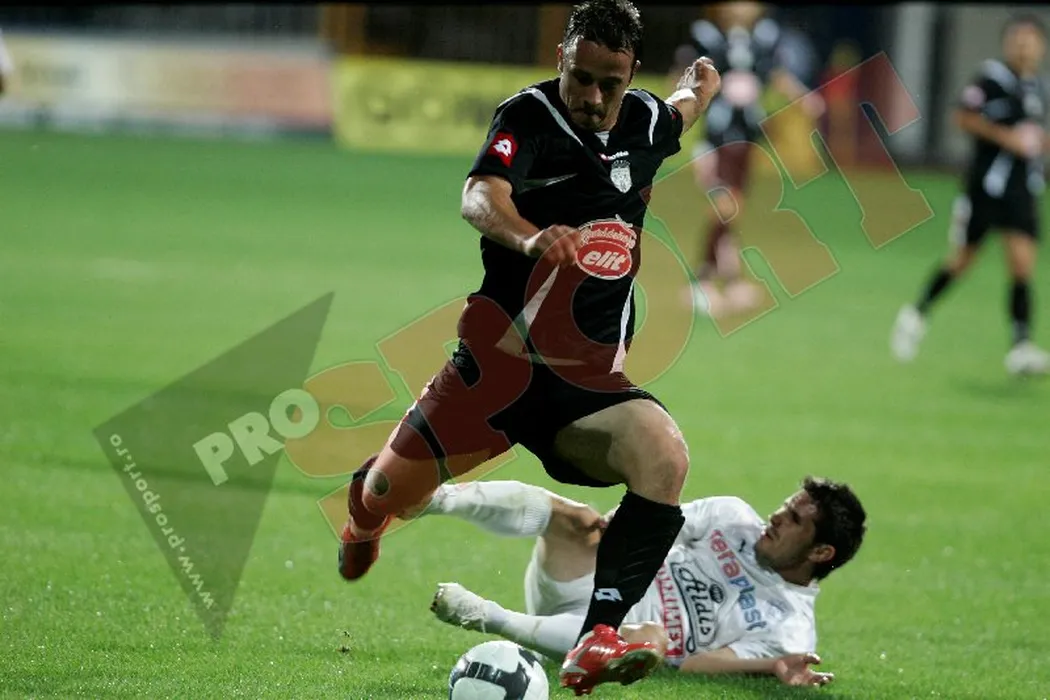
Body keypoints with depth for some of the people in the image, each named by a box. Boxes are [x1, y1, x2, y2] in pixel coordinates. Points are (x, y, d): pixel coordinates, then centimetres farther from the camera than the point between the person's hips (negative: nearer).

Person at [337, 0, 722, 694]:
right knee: (386, 497, 4)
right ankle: (366, 511, 46)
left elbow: (683, 107, 37)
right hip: (501, 362, -3)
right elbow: (480, 196, -33)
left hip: (591, 378, 3)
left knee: (665, 456, -28)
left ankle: (597, 642, -32)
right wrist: (529, 237, -50)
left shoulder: (644, 122, 7)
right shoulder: (528, 117, -10)